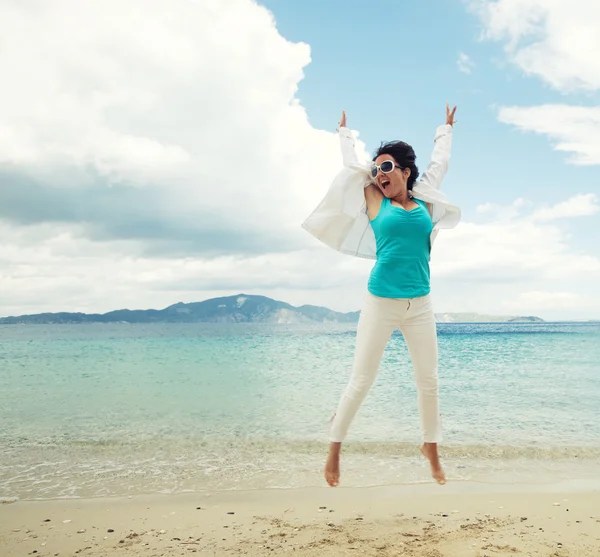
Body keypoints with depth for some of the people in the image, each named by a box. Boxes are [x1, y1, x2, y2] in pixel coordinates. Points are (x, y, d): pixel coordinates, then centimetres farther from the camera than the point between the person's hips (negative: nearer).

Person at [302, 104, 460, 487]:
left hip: (420, 305, 3)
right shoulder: (374, 201, 5)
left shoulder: (425, 200, 9)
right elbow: (352, 164, 18)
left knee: (429, 382, 7)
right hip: (380, 303, -2)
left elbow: (440, 162, 25)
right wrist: (345, 133, 35)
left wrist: (446, 129, 40)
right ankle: (334, 452, 11)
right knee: (361, 382, -1)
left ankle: (431, 448, 26)